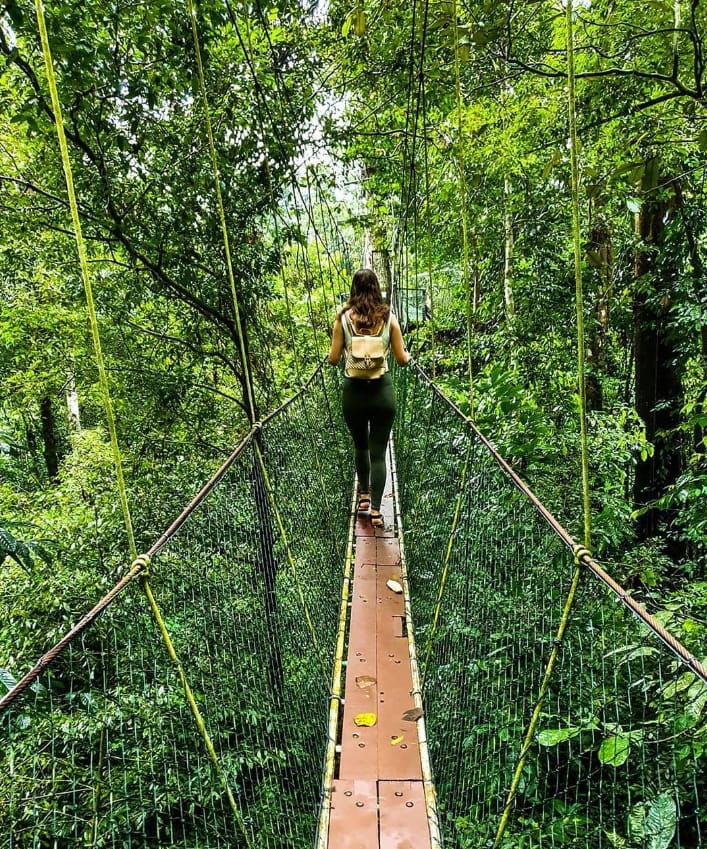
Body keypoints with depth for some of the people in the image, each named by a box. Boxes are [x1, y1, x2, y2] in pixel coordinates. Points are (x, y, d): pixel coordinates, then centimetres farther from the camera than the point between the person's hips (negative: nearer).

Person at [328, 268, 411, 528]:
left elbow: (333, 359, -2)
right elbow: (402, 359, 0)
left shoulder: (343, 318, -4)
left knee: (360, 445, 23)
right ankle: (375, 510, 3)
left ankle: (364, 496, 34)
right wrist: (408, 355, 23)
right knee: (378, 452, 6)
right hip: (381, 391, -1)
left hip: (353, 391, 1)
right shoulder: (389, 318, -3)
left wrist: (334, 352, 21)